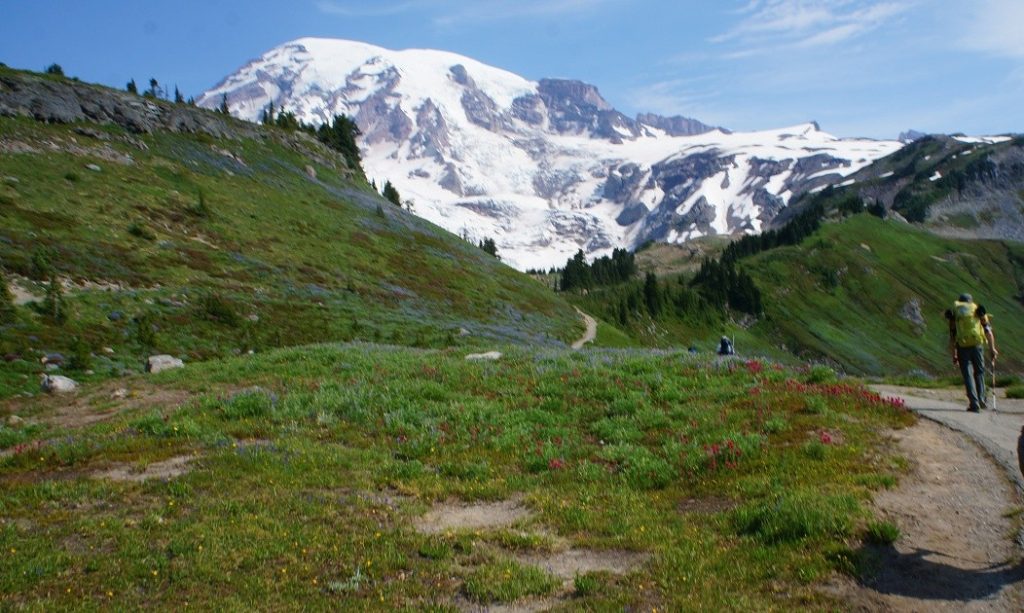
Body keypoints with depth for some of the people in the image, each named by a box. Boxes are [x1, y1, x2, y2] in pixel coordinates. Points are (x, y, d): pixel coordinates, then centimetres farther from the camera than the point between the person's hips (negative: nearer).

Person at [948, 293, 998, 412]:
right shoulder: (979, 311, 15)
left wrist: (954, 356, 15)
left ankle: (974, 404, 0)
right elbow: (989, 332, 6)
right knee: (979, 372, 20)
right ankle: (981, 399, 17)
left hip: (962, 346, 0)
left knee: (968, 375, 5)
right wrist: (992, 348, 10)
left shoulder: (954, 313, 14)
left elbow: (952, 338, 11)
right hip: (977, 344, 0)